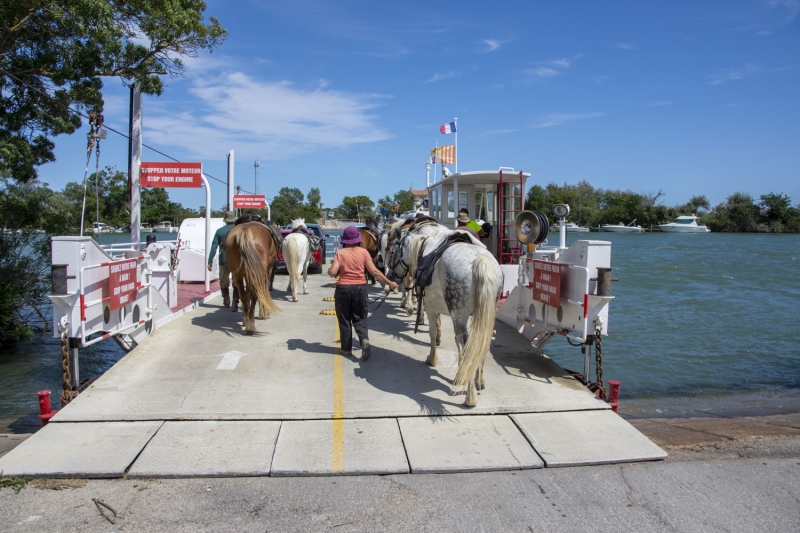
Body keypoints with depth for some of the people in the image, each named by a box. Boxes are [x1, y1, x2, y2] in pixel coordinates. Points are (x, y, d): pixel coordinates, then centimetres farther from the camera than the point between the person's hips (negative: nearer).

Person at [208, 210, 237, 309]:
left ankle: (226, 302, 28)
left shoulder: (219, 231, 1)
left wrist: (210, 262, -3)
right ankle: (235, 304, -8)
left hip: (224, 261, 1)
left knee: (223, 283, 17)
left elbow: (214, 247, -3)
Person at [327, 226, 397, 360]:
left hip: (343, 288, -1)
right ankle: (364, 340, -14)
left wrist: (330, 271, 11)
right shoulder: (364, 252, -1)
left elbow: (332, 272, -13)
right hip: (360, 288, 1)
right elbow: (374, 271, -5)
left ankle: (347, 348, 19)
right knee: (359, 319, 12)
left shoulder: (340, 253, -5)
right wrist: (389, 283, 2)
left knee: (344, 319, 13)